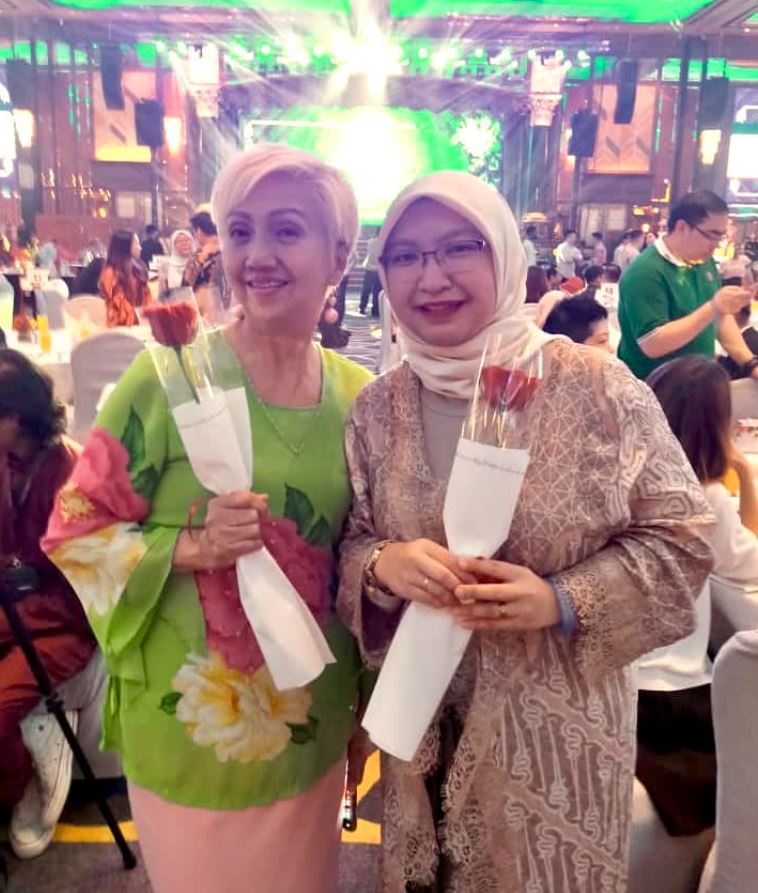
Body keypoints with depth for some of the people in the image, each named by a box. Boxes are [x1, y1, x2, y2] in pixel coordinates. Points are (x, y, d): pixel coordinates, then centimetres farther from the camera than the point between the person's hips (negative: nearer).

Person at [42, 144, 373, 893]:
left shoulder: (359, 393, -4)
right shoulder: (173, 373, -16)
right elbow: (76, 531, -9)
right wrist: (191, 548, -26)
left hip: (314, 726, 4)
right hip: (193, 725, -3)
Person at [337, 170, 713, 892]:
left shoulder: (596, 387, -15)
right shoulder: (377, 408, -5)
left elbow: (681, 535, -9)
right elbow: (346, 544, 2)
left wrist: (563, 601, -22)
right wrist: (381, 563, -21)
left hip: (561, 714, -2)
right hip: (427, 716, 3)